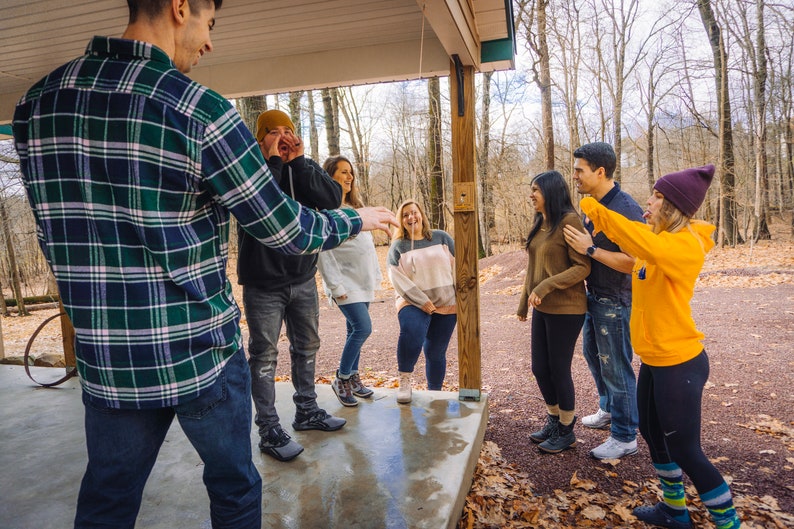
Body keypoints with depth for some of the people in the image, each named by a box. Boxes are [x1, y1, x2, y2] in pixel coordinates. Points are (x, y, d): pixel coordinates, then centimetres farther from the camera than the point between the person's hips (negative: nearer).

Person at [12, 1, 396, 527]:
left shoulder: (37, 102, 2)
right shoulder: (200, 110, -17)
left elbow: (59, 231, 11)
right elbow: (288, 230, -12)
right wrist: (360, 219, 6)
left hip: (105, 361, 6)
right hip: (200, 355, -5)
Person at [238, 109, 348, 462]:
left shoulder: (306, 168, 5)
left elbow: (332, 200, -13)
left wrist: (298, 161, -16)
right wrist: (274, 161, -22)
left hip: (303, 277, 5)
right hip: (263, 283, -5)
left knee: (307, 346, 16)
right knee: (264, 355, 0)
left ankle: (307, 411, 33)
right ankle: (269, 430, 12)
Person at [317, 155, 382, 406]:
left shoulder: (355, 207, 16)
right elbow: (322, 253, -14)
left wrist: (376, 275, 15)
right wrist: (336, 286, -17)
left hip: (364, 282, 7)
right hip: (346, 283, -7)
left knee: (355, 330, 12)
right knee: (363, 328, -14)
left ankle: (353, 378, 24)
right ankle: (341, 380, 3)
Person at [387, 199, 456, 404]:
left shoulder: (441, 237, 7)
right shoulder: (398, 246, 3)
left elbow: (457, 265, 6)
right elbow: (397, 278, -7)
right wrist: (422, 301, -17)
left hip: (446, 304, 2)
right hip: (413, 303, -2)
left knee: (436, 352, 6)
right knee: (411, 333, -32)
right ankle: (404, 381, -15)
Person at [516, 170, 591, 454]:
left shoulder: (569, 221, -14)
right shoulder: (539, 224, 11)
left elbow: (582, 267, -17)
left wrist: (546, 287, -24)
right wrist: (523, 303, 18)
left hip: (565, 310, -8)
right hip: (542, 309, 8)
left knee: (559, 370, 4)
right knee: (540, 368, 14)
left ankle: (566, 431, 25)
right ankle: (554, 420, 36)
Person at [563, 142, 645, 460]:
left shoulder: (626, 209, -22)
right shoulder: (593, 205, 6)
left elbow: (633, 262, -28)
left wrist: (590, 249, -27)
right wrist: (578, 242, 2)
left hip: (615, 302, -10)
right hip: (594, 295, 10)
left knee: (616, 367, 2)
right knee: (592, 353, 23)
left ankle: (625, 438, 19)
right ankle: (609, 410, 45)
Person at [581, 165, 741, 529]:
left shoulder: (684, 244, -21)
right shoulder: (660, 238, 8)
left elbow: (646, 244, -38)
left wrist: (595, 209, -31)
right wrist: (597, 218, 4)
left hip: (680, 362, -10)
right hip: (655, 358, 10)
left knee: (684, 450, 2)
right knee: (652, 434, 21)